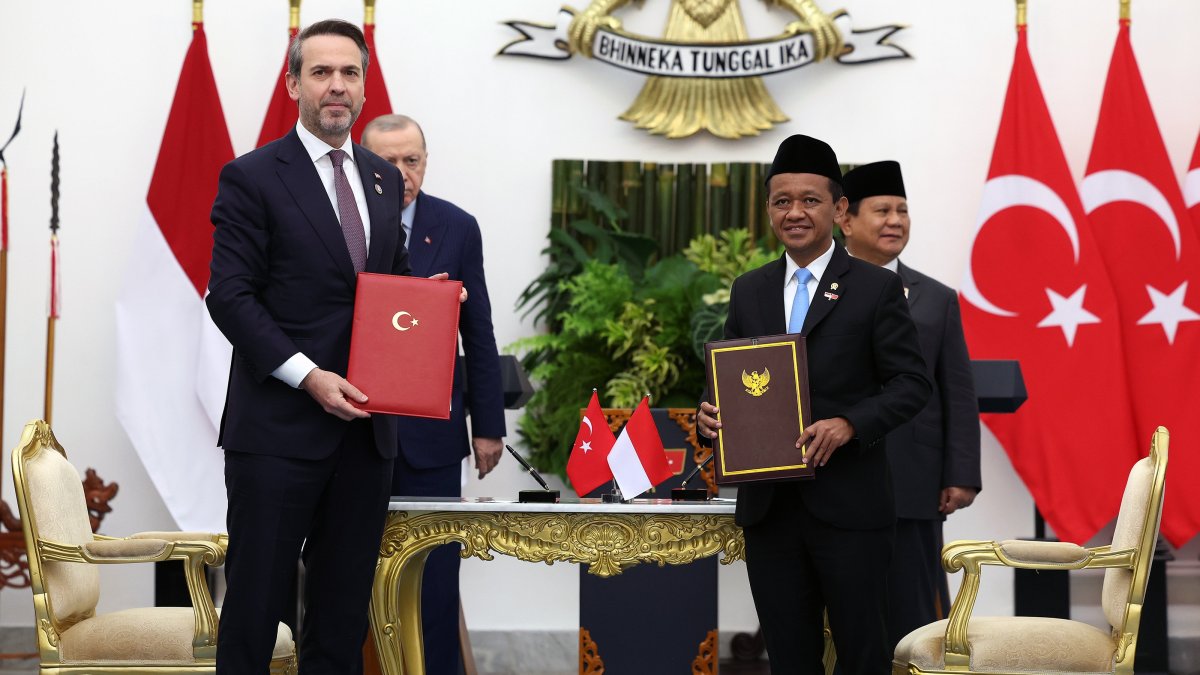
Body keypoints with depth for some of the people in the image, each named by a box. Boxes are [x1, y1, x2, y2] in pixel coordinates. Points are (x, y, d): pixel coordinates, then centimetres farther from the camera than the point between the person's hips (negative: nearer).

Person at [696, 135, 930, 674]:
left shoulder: (876, 289, -2)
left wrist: (849, 425, -20)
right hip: (767, 504, 4)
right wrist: (710, 413, -6)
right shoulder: (748, 292, 12)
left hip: (848, 504, -4)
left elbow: (910, 382, -5)